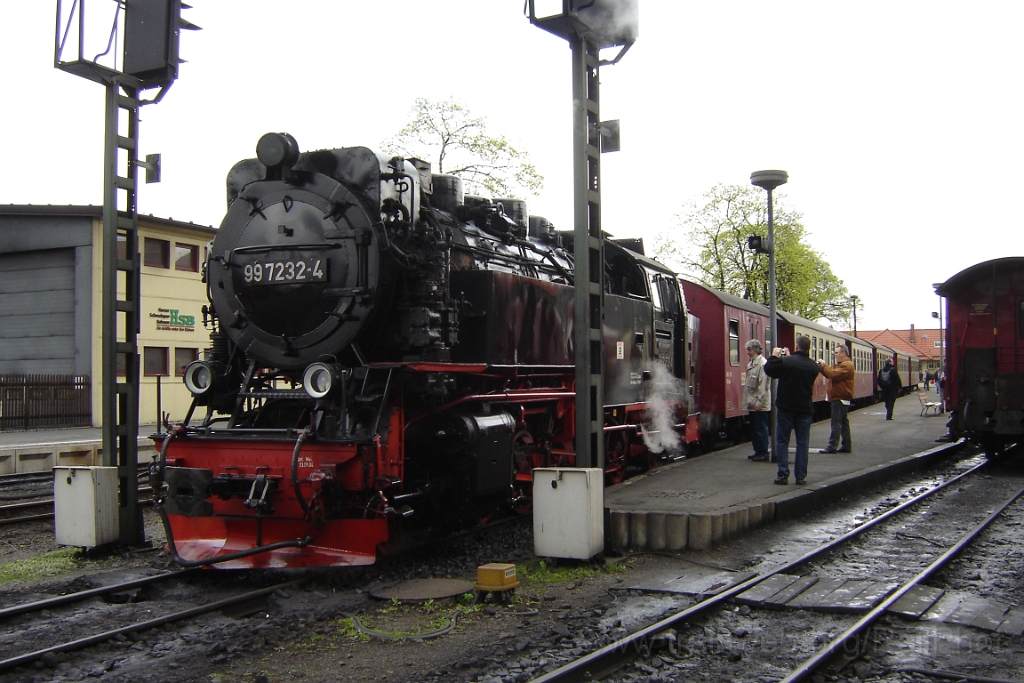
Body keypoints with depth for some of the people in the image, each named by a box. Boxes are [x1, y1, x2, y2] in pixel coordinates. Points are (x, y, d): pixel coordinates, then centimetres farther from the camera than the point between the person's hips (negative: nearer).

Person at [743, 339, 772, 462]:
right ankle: (758, 451, 23)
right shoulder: (751, 364, 13)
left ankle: (764, 453, 5)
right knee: (754, 429, 14)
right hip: (752, 404, 9)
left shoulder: (763, 364, -15)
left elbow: (763, 385, -19)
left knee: (761, 429, -2)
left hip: (760, 405, -9)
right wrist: (748, 402, 17)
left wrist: (759, 402, -20)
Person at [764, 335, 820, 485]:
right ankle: (801, 476, 8)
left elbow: (769, 370, -5)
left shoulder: (786, 361, -17)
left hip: (786, 407, -3)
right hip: (805, 409, 3)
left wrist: (774, 357, 10)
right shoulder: (813, 366, 0)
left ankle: (783, 475, 2)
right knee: (802, 443, 8)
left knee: (782, 442, 6)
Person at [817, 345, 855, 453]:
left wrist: (824, 366, -15)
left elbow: (834, 374, -25)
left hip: (840, 399, -11)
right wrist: (822, 366, 3)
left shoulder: (847, 365, -15)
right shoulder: (840, 364, 21)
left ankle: (832, 446, -13)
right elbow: (829, 375, 18)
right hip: (839, 398, 11)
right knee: (843, 422, 12)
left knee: (836, 423, -11)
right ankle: (846, 446, 16)